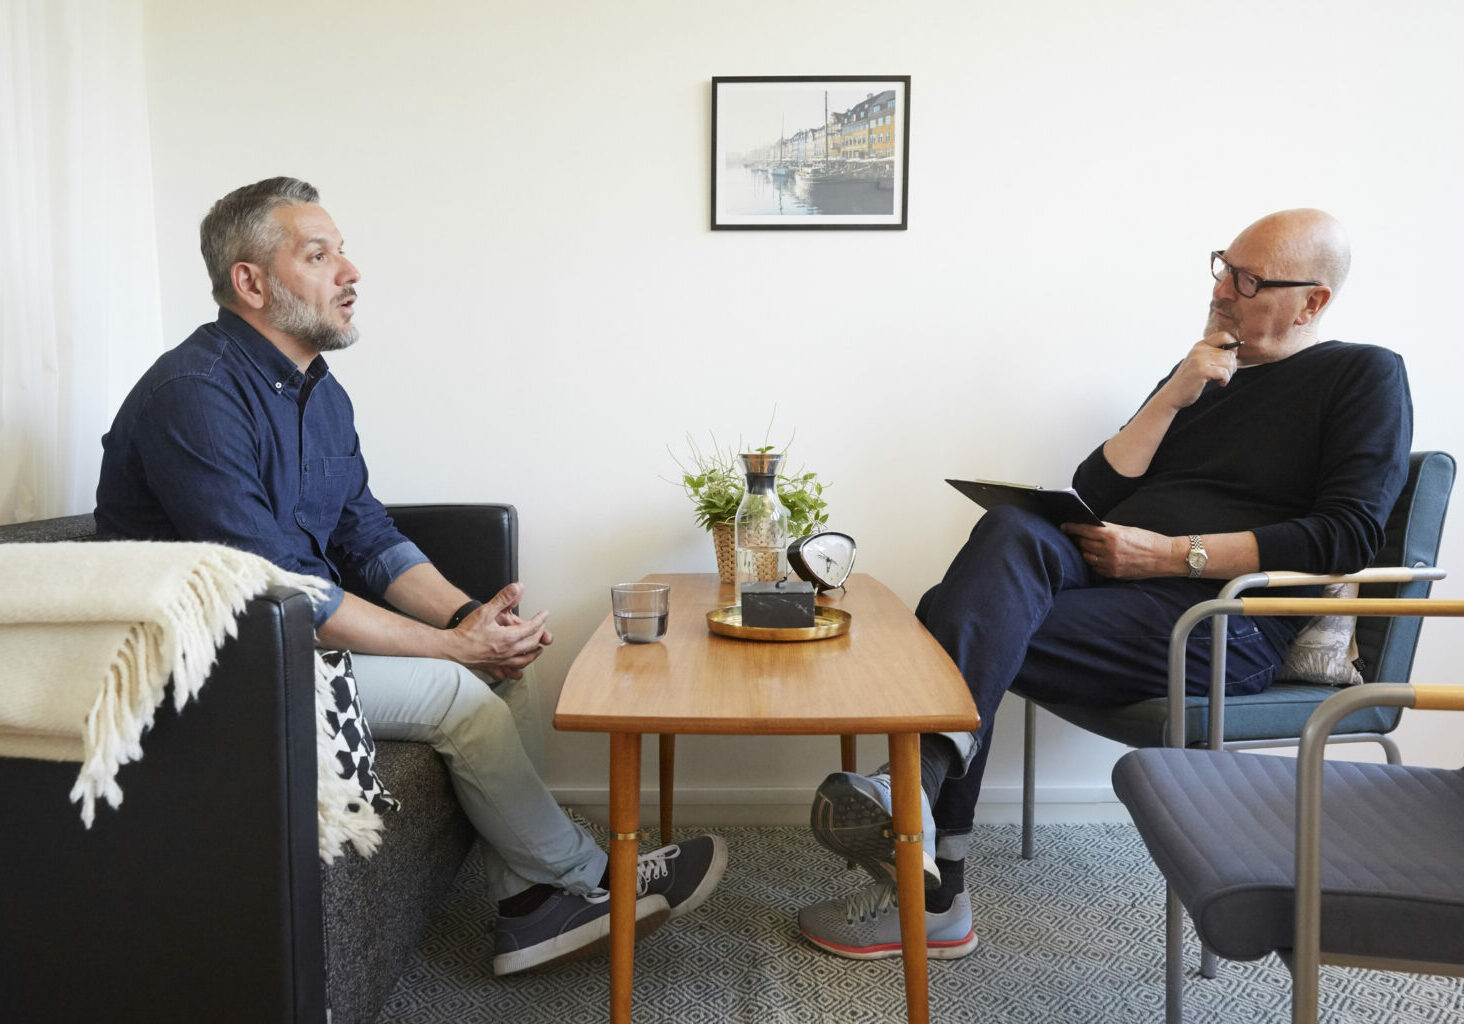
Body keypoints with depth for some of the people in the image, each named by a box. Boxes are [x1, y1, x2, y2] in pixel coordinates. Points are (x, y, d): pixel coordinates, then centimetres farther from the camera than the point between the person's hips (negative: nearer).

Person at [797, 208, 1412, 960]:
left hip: (1228, 622, -5)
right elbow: (1097, 493, 16)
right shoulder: (1201, 374, 26)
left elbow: (1348, 536, -7)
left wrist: (1172, 554, -12)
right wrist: (1173, 398, 4)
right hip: (1111, 581, 6)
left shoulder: (1365, 378, 8)